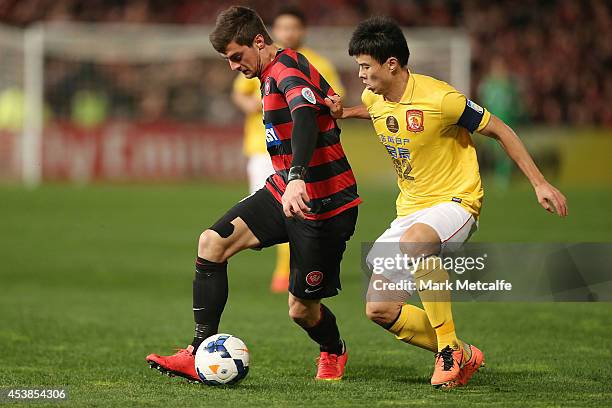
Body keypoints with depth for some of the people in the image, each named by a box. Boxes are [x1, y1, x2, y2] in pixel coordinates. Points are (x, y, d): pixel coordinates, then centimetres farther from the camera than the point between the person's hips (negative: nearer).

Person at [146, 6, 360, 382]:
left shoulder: (286, 68, -19)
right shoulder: (273, 74, 13)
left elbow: (305, 116, -38)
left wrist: (297, 177, -53)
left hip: (322, 205, -10)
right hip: (284, 190, 10)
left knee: (302, 309, 0)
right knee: (213, 242, -9)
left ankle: (334, 352, 36)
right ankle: (200, 354, -8)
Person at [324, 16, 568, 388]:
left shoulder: (439, 98, -20)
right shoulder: (373, 99, 2)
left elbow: (499, 130, -10)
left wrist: (540, 183, -11)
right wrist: (343, 113, 10)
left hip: (456, 201, -8)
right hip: (410, 210, 8)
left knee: (414, 241, -42)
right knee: (378, 309, -5)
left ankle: (450, 348, -30)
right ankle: (462, 357, 8)